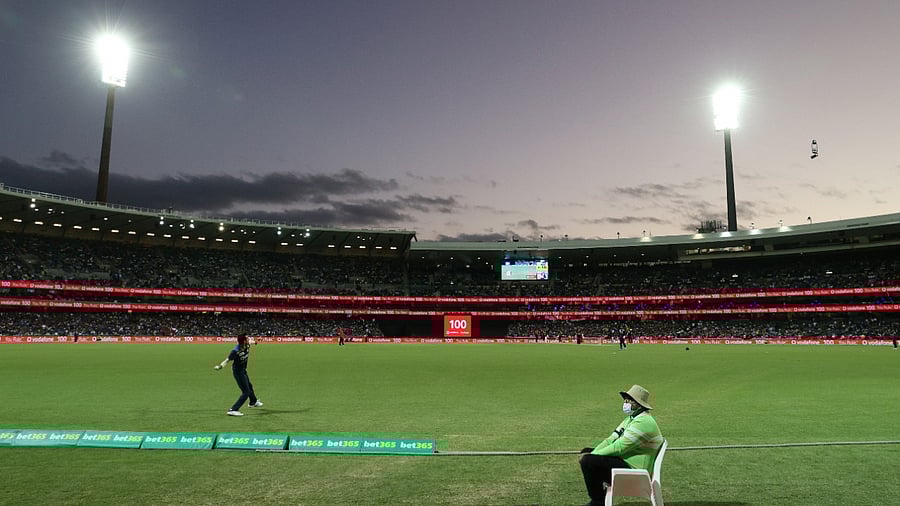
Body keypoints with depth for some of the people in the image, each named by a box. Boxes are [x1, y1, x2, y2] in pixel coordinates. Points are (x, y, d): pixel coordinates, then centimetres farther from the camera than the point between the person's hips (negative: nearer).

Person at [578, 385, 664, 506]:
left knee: (588, 461, -23)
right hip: (624, 460, 11)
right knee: (586, 451, 12)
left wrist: (591, 455, -18)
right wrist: (591, 454, -5)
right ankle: (599, 496, 16)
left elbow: (619, 447, -25)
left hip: (634, 469, -11)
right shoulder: (631, 418, 13)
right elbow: (611, 439, 10)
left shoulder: (643, 422, -21)